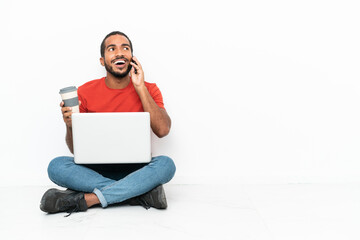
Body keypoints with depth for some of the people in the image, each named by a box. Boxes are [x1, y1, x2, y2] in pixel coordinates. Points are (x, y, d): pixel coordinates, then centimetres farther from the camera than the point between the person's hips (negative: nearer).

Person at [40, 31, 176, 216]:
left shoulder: (148, 90, 3)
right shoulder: (85, 92, 3)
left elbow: (162, 130, -15)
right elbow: (76, 149, 3)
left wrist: (140, 88, -14)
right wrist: (70, 126, -19)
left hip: (135, 170, -1)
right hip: (95, 170, 1)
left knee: (166, 164, -31)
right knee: (56, 166, -27)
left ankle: (87, 199, -31)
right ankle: (142, 192, -29)